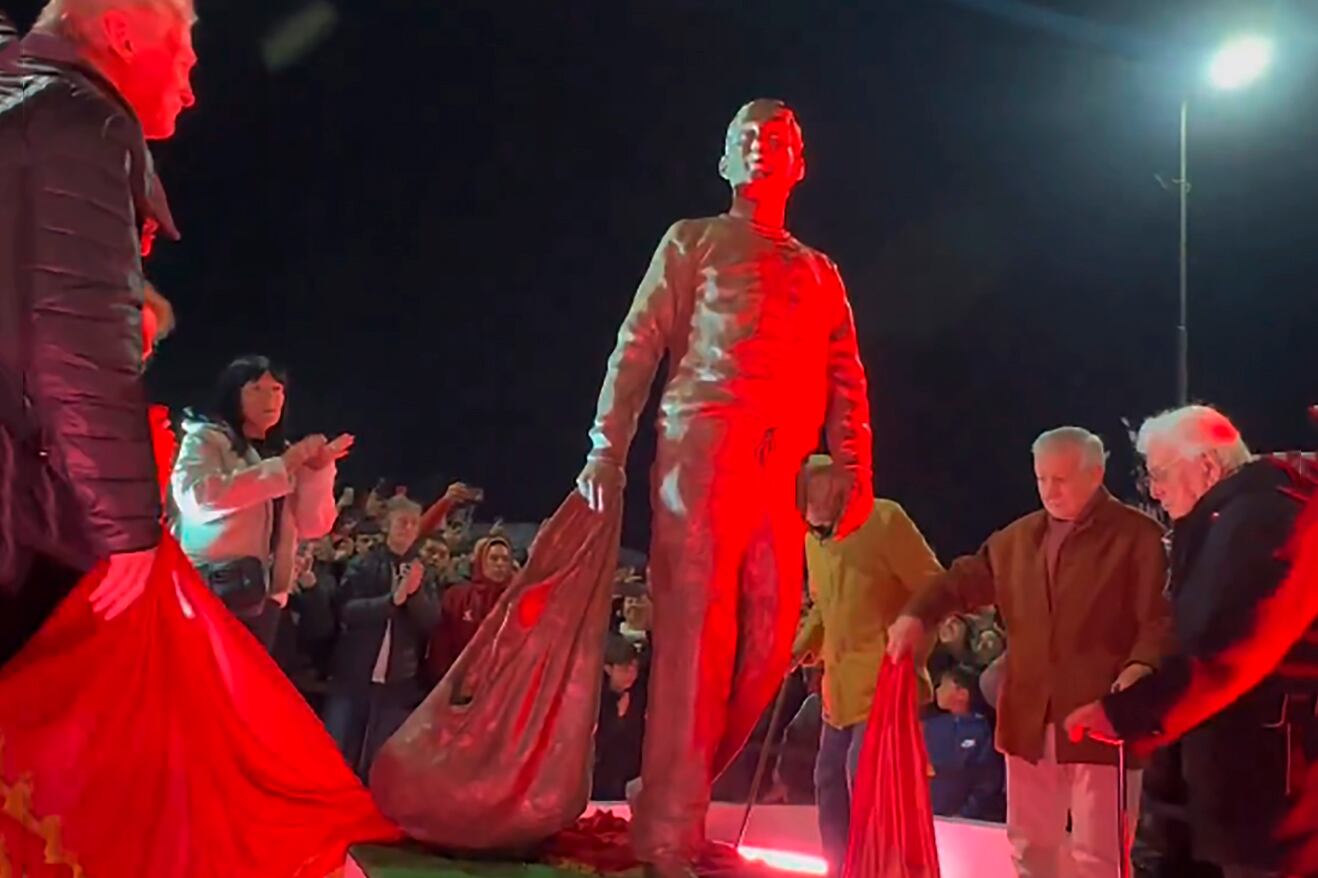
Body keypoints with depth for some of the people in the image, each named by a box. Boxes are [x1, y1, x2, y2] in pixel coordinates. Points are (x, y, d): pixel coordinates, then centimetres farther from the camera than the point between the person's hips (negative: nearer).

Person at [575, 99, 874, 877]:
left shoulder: (821, 274, 24)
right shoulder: (692, 242, 12)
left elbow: (846, 381, 16)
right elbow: (638, 348, 4)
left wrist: (856, 476, 3)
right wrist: (607, 451, -6)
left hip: (781, 469, 5)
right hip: (701, 450, -5)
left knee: (769, 641, 1)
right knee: (698, 632, -8)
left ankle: (674, 793, 16)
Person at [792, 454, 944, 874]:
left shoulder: (884, 519, -12)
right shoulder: (813, 536, 11)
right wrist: (802, 646, 6)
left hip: (884, 681, -8)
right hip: (840, 686, 8)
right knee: (830, 781, 10)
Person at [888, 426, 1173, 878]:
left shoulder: (1138, 535, -5)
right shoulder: (1020, 536, 14)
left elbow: (1161, 616, -10)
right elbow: (966, 579, 21)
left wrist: (1141, 666, -28)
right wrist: (917, 614, 5)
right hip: (1029, 717, 6)